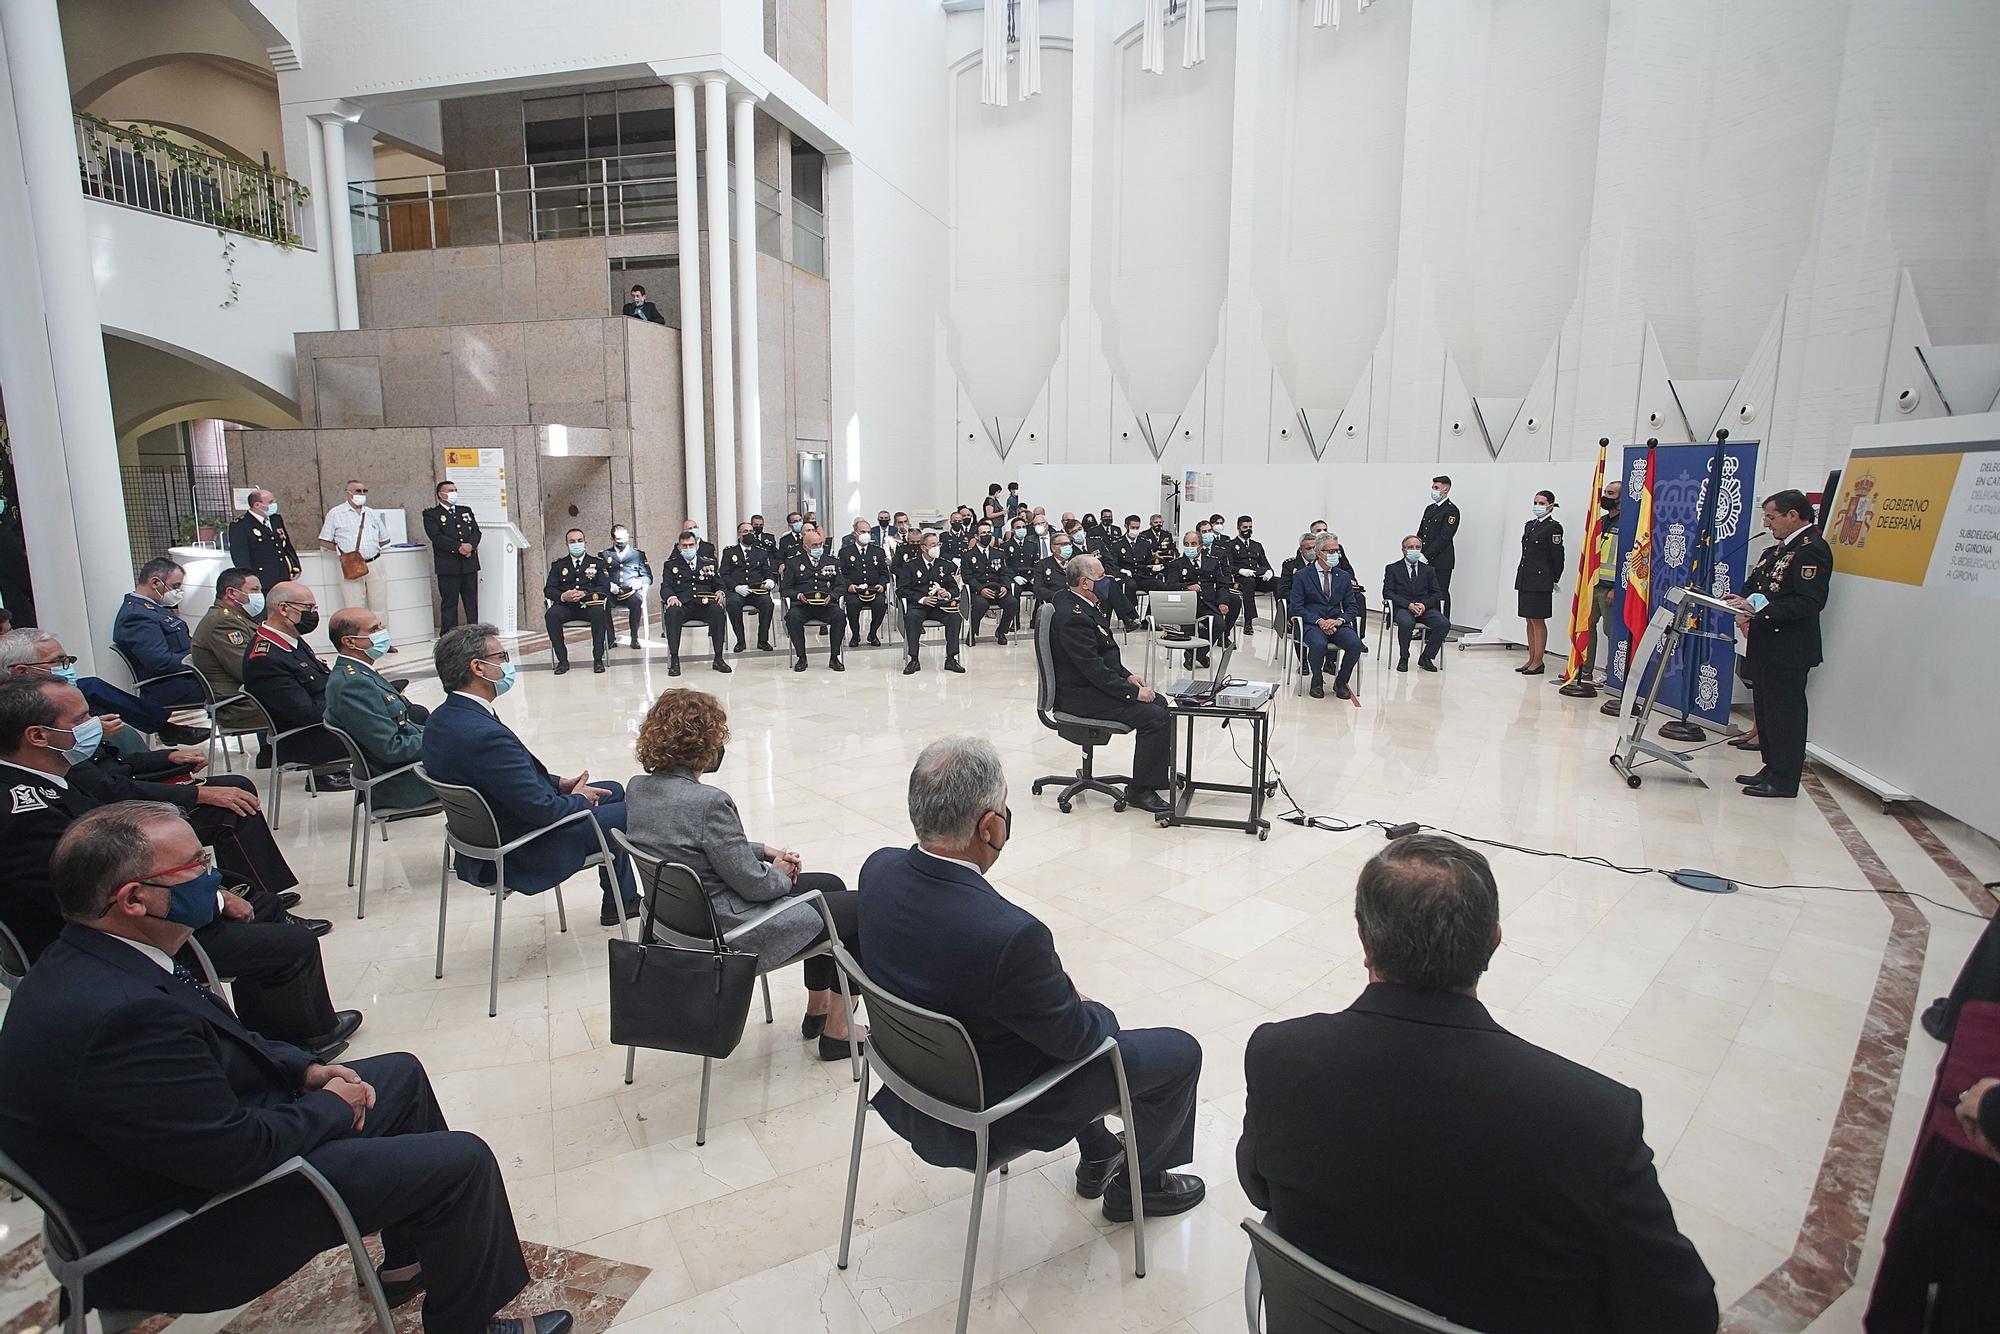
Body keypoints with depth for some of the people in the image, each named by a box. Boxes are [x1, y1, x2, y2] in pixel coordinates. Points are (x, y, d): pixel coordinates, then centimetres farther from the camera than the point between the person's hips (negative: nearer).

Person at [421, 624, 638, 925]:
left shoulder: (442, 719, -2)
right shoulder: (485, 736, -33)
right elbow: (542, 809, -29)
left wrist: (560, 784, 3)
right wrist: (579, 799, -10)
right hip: (520, 854, -10)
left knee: (613, 790, 20)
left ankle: (621, 901, 30)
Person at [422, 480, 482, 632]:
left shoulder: (466, 511, 18)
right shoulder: (431, 515, 2)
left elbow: (476, 531, 8)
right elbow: (436, 537, -11)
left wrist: (470, 545, -12)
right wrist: (458, 548, -20)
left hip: (469, 564, 5)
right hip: (448, 566, -5)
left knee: (472, 601, 8)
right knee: (449, 603, -1)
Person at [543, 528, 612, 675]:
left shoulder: (597, 564, 15)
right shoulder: (558, 565, 19)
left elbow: (605, 588, 1)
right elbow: (548, 590, 9)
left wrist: (584, 594, -17)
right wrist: (562, 596, -15)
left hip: (589, 605, -2)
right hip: (566, 606, 2)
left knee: (599, 612, -36)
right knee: (551, 615, -31)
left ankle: (598, 659, -27)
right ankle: (562, 660, -22)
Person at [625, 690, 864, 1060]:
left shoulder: (638, 788, -3)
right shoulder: (708, 802, -30)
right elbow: (754, 884, -22)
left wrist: (767, 851, 6)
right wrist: (782, 874, 0)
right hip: (729, 929, -9)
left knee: (830, 885, 23)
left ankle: (817, 1012, 34)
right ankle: (837, 1030, 18)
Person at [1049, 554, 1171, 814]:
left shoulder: (1079, 605, 9)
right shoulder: (1073, 617, -24)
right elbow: (1094, 668, -26)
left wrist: (1127, 675, 7)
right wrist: (1133, 692, -20)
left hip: (1093, 684, 11)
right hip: (1080, 695, -11)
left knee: (1158, 702, 16)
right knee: (1154, 717, -18)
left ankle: (1159, 772, 29)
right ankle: (1140, 790, -7)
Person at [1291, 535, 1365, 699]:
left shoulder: (1344, 576, 14)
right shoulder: (1302, 576, 2)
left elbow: (1352, 606, 12)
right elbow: (1296, 607, -5)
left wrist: (1339, 620, -10)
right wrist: (1319, 621, -18)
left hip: (1336, 623, 3)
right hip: (1312, 623, -3)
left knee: (1355, 644, -27)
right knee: (1318, 644, -36)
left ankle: (1341, 681, -2)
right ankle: (1317, 681, -7)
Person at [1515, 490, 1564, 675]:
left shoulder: (1554, 528, -8)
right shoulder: (1529, 525, 15)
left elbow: (1557, 557, -8)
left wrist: (1554, 580, -2)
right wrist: (1522, 575, 14)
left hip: (1540, 581, -7)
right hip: (1524, 579, 8)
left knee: (1538, 621, -3)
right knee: (1530, 620, 10)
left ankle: (1538, 662, 2)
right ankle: (1531, 659, 17)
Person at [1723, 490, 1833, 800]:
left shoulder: (1812, 549, -14)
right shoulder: (1778, 549, 15)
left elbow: (1810, 602, -23)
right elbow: (1754, 585, 19)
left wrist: (1760, 609, -26)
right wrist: (1746, 608, 0)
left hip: (1789, 649, -9)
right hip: (1765, 645, 9)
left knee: (1785, 713, -1)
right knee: (1766, 711, 16)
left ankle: (1784, 780, 7)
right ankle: (1772, 770, 26)